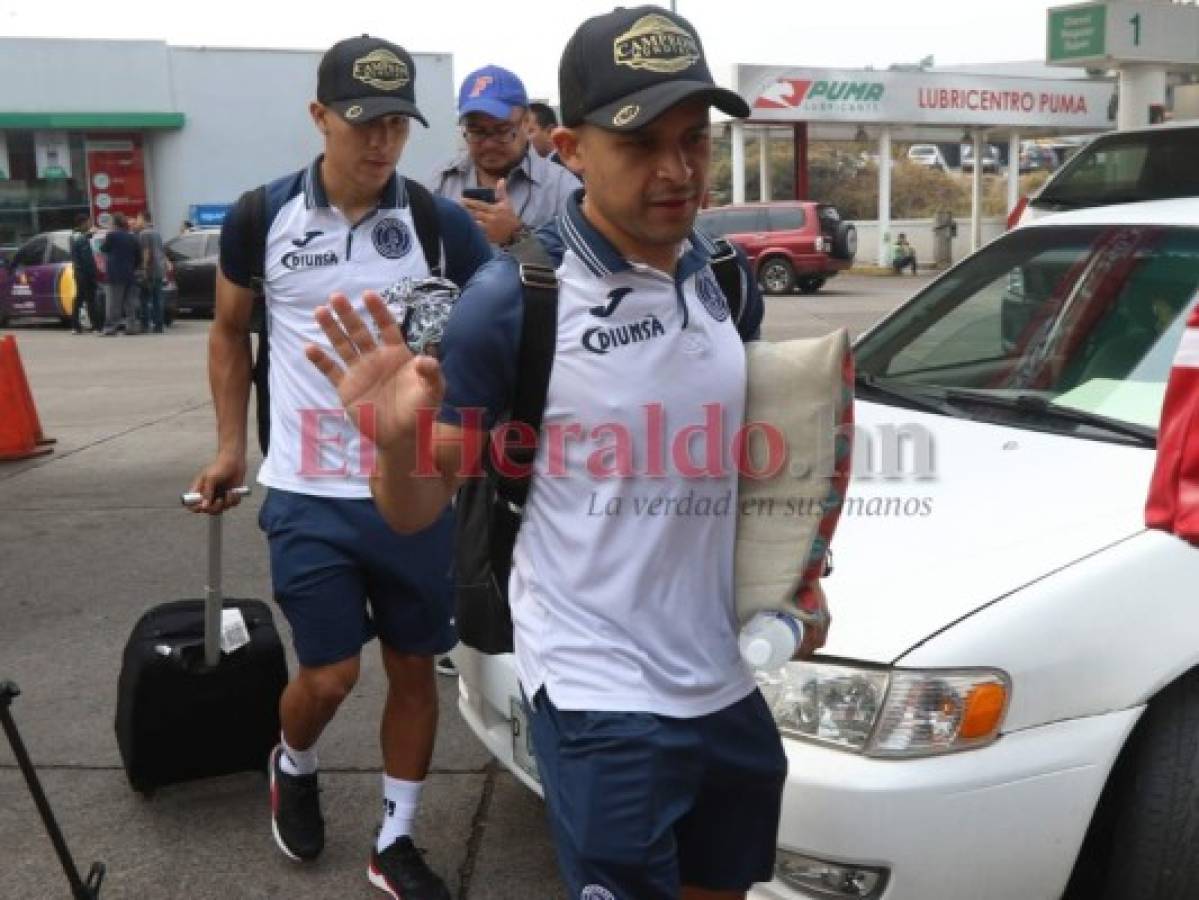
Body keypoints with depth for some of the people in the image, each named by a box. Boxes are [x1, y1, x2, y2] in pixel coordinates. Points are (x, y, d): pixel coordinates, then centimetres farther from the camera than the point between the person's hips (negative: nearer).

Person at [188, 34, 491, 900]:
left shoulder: (440, 222, -4)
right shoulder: (262, 216, -3)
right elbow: (230, 332, 12)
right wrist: (231, 445, 8)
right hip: (307, 494, -1)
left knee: (414, 667, 9)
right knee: (330, 674, 0)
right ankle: (294, 768, 36)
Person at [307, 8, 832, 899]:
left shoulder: (729, 280, 2)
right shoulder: (515, 299, -15)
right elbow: (420, 510, -11)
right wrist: (396, 437, -31)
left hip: (728, 682, 6)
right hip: (600, 697, -6)